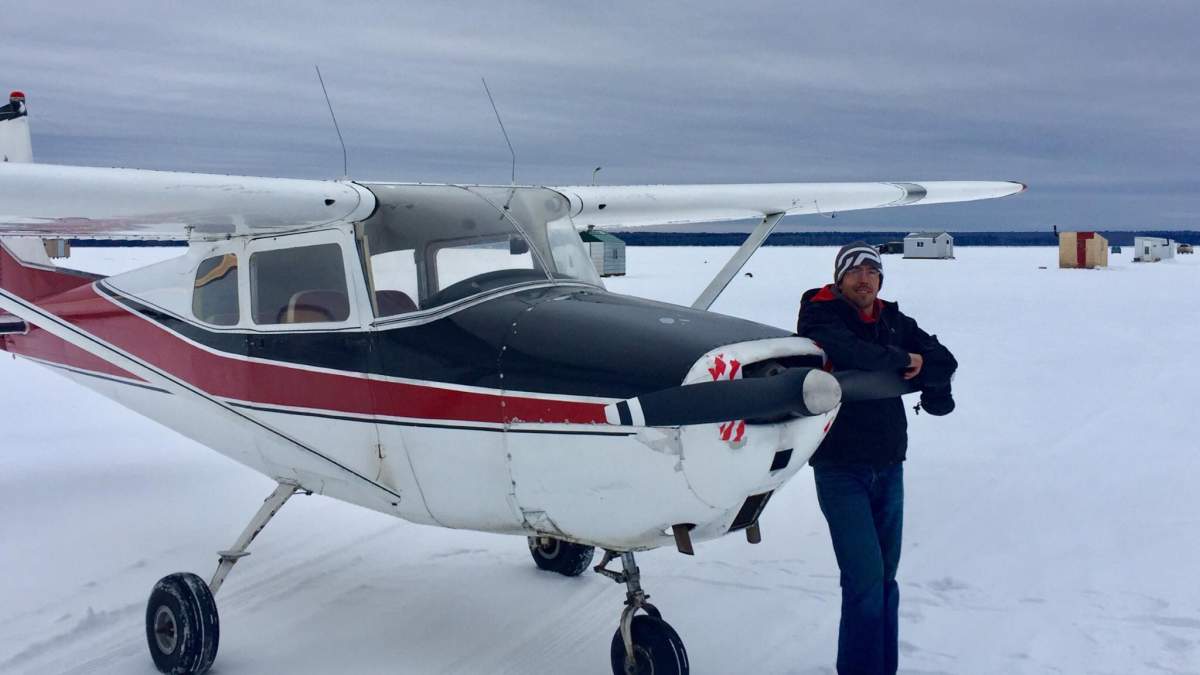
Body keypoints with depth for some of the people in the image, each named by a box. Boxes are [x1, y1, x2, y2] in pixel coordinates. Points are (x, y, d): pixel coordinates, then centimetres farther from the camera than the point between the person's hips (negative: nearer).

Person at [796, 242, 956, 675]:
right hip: (840, 468, -5)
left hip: (889, 465, 6)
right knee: (865, 578, -11)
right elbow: (848, 352, -26)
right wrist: (902, 361, -13)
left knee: (885, 577, 11)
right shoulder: (820, 315, -6)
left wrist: (919, 375, -17)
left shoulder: (893, 321, 11)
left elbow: (944, 361, 4)